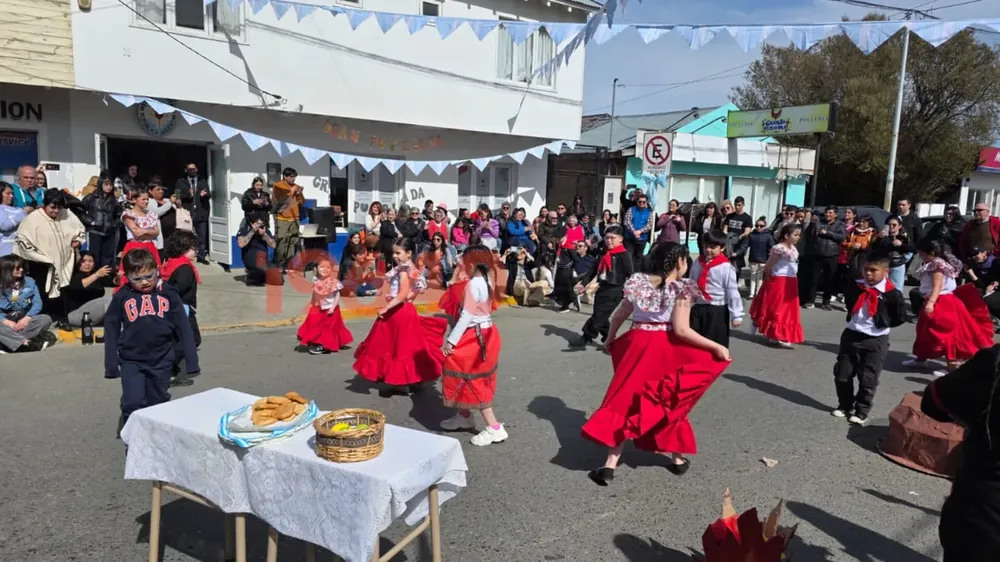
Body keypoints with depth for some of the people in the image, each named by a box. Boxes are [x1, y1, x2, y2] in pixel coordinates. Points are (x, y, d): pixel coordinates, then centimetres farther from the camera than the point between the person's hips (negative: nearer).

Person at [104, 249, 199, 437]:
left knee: (158, 405, 14)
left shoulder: (168, 293, -5)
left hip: (161, 361, 1)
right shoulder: (122, 296, -5)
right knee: (133, 404, -11)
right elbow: (111, 330, 1)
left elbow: (183, 328, -3)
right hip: (131, 361, -1)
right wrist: (111, 364, -1)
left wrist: (191, 360, -4)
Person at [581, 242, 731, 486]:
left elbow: (617, 316, 9)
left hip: (637, 345, 3)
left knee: (626, 402, 7)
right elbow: (681, 330, -17)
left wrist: (610, 339, 27)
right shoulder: (682, 288, -9)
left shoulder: (638, 282, 4)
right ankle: (678, 459, 29)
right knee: (670, 403, 16)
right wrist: (716, 347, -11)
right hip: (666, 350, -3)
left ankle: (610, 465, 1)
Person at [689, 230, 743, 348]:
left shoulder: (725, 266, -13)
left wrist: (736, 315, -10)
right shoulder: (698, 262, 3)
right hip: (698, 308, 5)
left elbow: (732, 292, -11)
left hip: (717, 311, -5)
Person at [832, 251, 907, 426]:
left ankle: (862, 412, 17)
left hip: (876, 340, -4)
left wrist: (883, 321, -4)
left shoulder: (892, 294, -14)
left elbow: (900, 317, -7)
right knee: (841, 375, 11)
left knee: (868, 379, 2)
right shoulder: (855, 287, -1)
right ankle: (845, 405, 28)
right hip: (851, 335, 5)